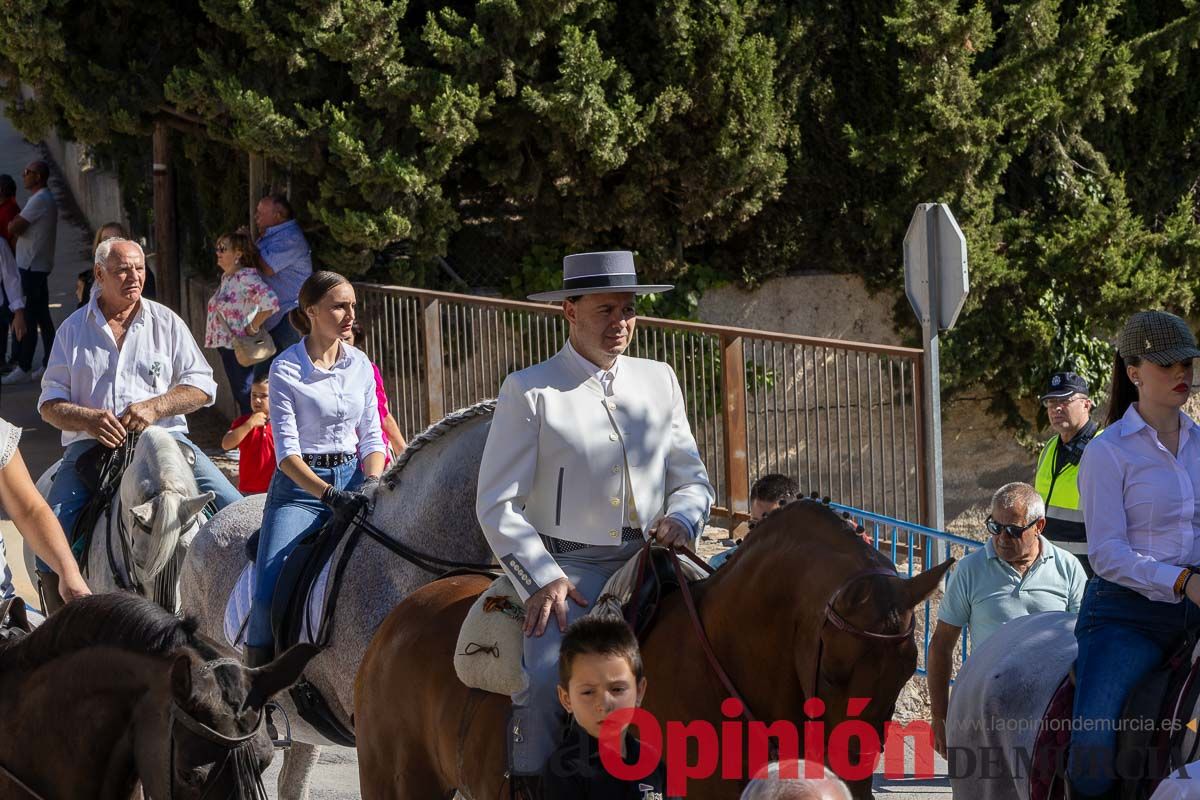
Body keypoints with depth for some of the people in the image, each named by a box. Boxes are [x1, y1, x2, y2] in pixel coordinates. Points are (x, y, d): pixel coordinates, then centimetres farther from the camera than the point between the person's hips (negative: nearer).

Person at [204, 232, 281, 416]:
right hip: (226, 346, 9)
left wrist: (252, 328, -20)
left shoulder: (247, 277, -17)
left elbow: (271, 303, -30)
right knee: (240, 398, 15)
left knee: (246, 399, -7)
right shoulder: (226, 277, 12)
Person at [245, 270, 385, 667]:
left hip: (353, 477, 4)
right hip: (300, 485, -4)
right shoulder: (286, 369, -6)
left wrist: (371, 482, -10)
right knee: (269, 591, -20)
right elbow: (287, 450, -11)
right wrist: (329, 494, -23)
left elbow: (372, 436, 11)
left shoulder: (360, 365, 8)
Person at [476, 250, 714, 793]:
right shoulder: (530, 392, 1)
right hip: (566, 568, -4)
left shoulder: (659, 381, 15)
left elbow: (693, 479, 18)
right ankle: (528, 787, -18)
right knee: (550, 677, -30)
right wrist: (542, 578, -15)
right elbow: (497, 505, -2)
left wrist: (680, 520, -6)